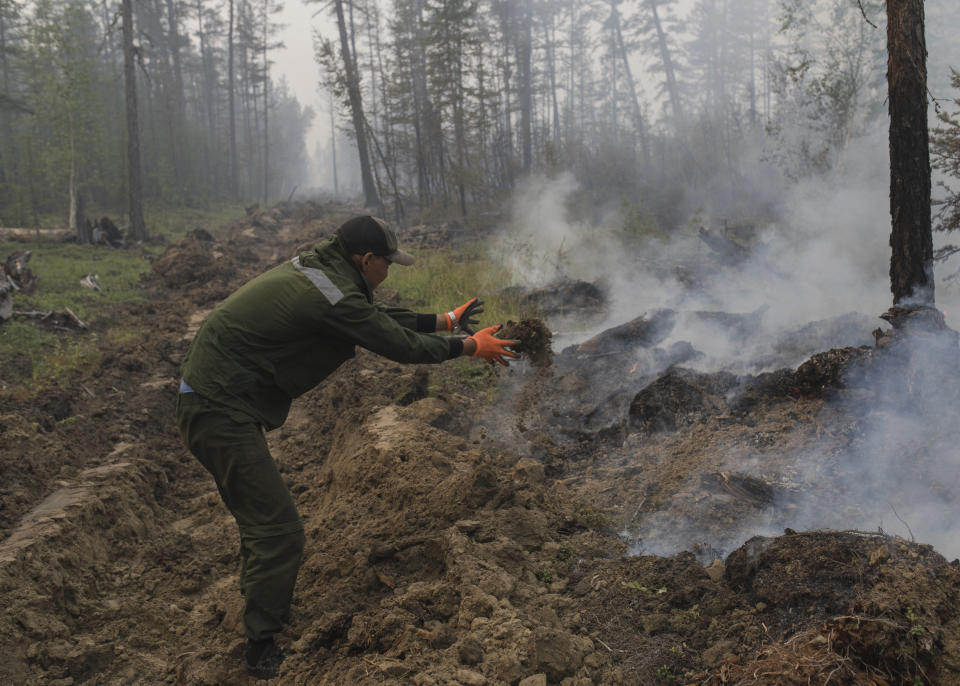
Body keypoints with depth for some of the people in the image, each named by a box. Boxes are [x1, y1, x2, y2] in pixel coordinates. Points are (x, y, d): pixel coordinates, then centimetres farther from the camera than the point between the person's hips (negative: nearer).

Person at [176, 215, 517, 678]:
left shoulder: (313, 270, 8)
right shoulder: (334, 297, -23)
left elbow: (381, 317, 16)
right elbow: (399, 344, -14)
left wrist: (446, 321, 21)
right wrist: (471, 347, -1)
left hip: (210, 400, 11)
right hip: (222, 412, -11)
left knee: (260, 515, 24)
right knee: (279, 531, -5)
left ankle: (259, 607, 43)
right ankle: (262, 649, 11)